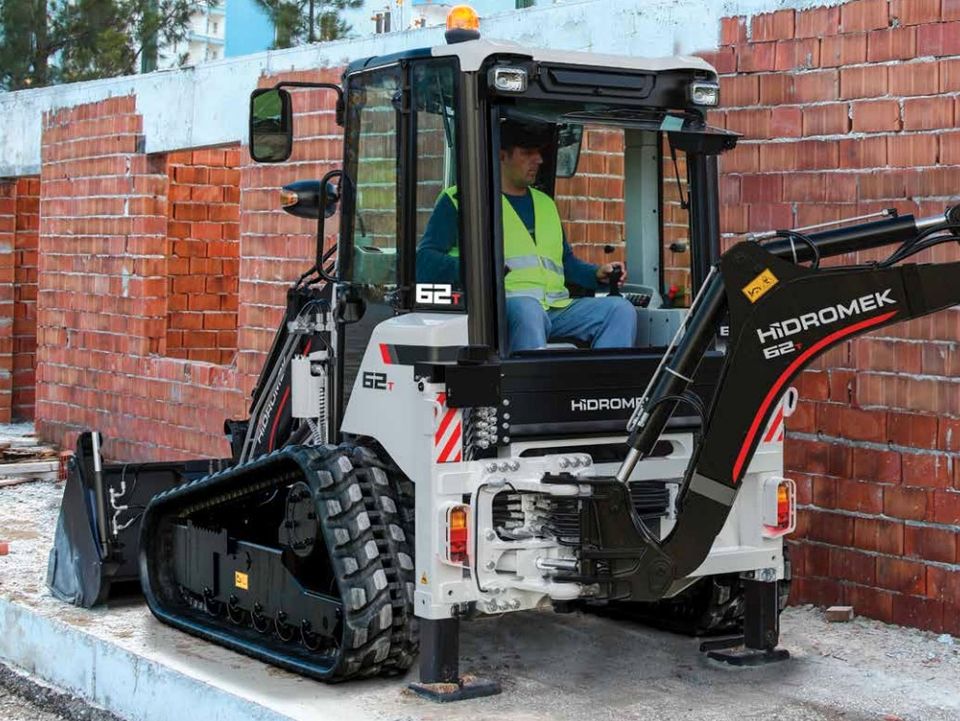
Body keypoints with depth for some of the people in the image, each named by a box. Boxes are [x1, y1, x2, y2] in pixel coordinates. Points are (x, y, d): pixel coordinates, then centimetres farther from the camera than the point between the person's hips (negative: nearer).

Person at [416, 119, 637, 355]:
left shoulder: (545, 203, 30)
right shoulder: (458, 200, 10)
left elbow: (566, 260, 37)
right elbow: (424, 262, 1)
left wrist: (597, 273, 15)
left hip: (557, 308, 6)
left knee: (621, 309, -16)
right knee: (527, 308, -40)